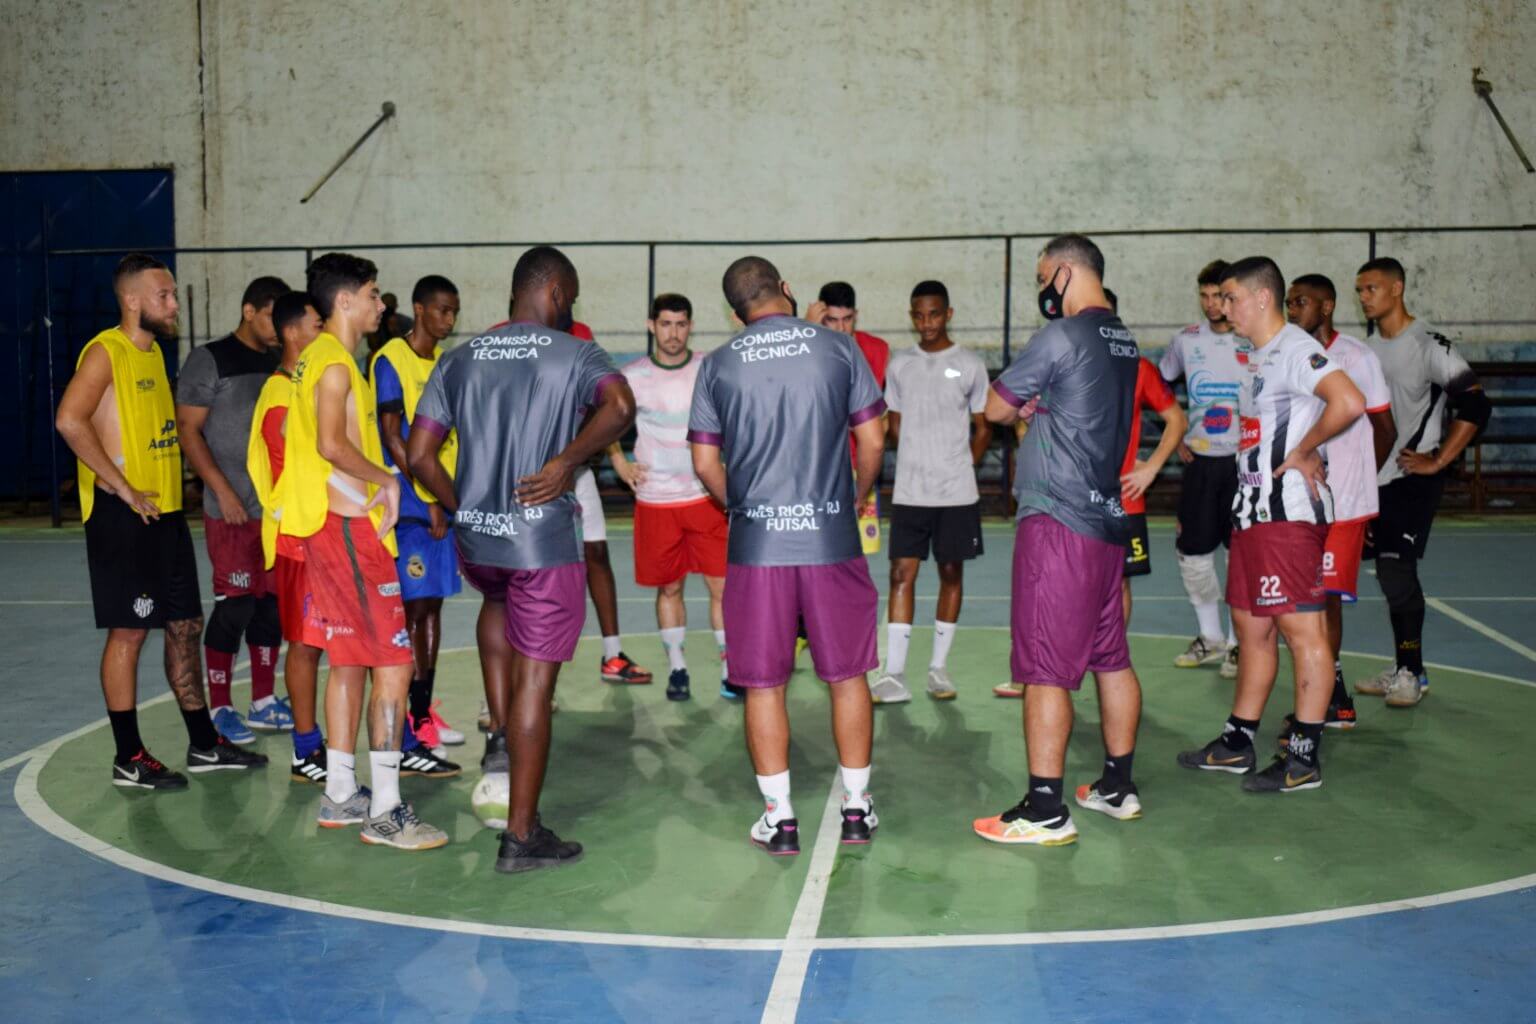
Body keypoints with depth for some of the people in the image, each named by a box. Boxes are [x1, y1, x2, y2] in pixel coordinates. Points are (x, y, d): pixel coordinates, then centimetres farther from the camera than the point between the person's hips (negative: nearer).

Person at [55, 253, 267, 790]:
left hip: (166, 511, 9)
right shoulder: (105, 351, -11)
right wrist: (123, 489, -22)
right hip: (123, 517, -8)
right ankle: (129, 759, 7)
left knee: (185, 626, 12)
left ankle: (204, 744, 21)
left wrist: (170, 485, 13)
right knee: (129, 630, -2)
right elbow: (70, 420, -25)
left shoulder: (153, 352, 16)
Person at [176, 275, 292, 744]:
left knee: (273, 604, 9)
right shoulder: (210, 360, -4)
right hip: (233, 511, -6)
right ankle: (219, 709, 7)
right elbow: (188, 430, -7)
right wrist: (223, 492, -14)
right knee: (234, 605, -4)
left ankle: (264, 703, 20)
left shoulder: (279, 362, 13)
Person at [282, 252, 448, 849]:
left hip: (329, 524, 10)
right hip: (347, 525, -10)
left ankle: (340, 795, 23)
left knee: (350, 660, 15)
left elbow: (302, 437, 22)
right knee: (393, 663, -9)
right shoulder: (335, 362, -14)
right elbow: (332, 444, -27)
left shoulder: (316, 358, 16)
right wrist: (386, 479, -14)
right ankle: (385, 812, -6)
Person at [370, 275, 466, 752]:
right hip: (410, 505, -7)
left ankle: (424, 710, 17)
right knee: (412, 607, -5)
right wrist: (429, 499, -14)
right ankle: (402, 723, 2)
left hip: (446, 502, 7)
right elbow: (392, 437, -12)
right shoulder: (390, 360, -8)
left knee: (433, 605, 9)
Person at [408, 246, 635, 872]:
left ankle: (500, 732, 27)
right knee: (534, 682, 2)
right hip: (543, 542, -5)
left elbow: (418, 455, 7)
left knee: (499, 600, 38)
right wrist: (567, 461, -17)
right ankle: (522, 837, 8)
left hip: (474, 538, 5)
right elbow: (620, 406, -26)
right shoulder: (574, 355, -4)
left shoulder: (460, 360, 9)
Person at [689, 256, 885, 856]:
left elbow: (705, 465, 4)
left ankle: (779, 818, 13)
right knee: (847, 675, 13)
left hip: (756, 543, 0)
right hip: (832, 538, 0)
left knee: (763, 683, 9)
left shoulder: (718, 366, 2)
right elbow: (872, 441, 3)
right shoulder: (839, 348, 1)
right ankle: (856, 808, 21)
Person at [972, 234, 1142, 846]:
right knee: (1111, 657, 15)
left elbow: (995, 409, -5)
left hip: (1058, 521, -9)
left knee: (1045, 668, -4)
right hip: (1107, 519, 9)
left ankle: (1046, 810, -1)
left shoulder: (1061, 337, -13)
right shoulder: (1123, 341, 13)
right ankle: (1118, 787, 26)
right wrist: (1039, 410, 4)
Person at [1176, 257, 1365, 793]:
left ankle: (1304, 758, 0)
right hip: (1253, 509, 11)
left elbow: (1350, 403, -28)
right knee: (1251, 626, 15)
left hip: (1288, 513, -11)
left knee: (1302, 629, -5)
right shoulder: (1260, 357, 19)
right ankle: (1238, 743, 24)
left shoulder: (1295, 348, -12)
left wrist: (1303, 452, -18)